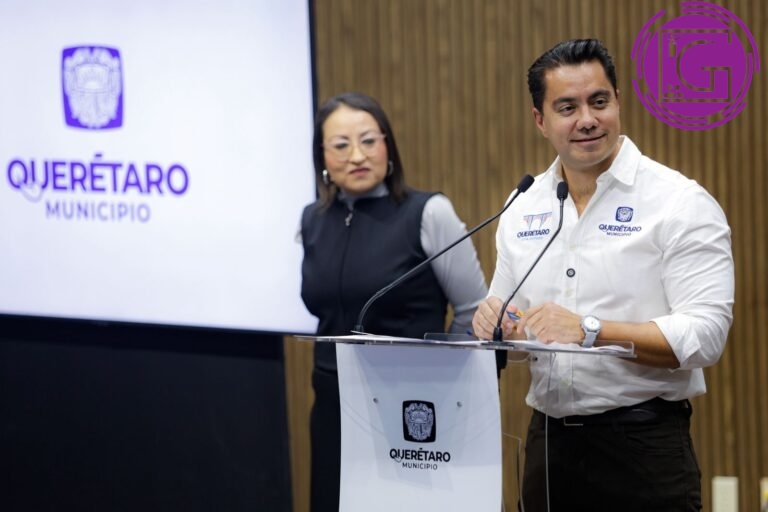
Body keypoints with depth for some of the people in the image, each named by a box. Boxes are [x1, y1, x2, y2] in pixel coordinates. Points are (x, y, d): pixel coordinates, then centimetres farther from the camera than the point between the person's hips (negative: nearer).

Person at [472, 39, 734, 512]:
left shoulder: (681, 203, -7)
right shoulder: (522, 211, 10)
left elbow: (705, 335, -16)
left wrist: (590, 329, -24)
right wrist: (497, 323, -6)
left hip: (644, 442, -5)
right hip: (548, 442, 5)